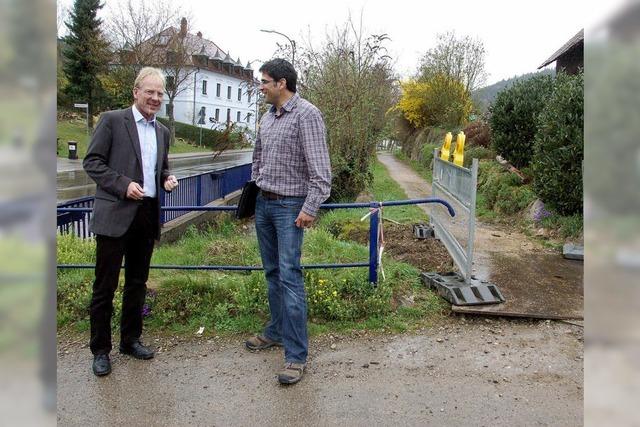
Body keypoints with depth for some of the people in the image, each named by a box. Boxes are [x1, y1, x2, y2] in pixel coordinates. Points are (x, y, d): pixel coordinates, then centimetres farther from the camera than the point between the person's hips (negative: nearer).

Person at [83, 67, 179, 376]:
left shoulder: (162, 131, 14)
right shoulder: (112, 120, -3)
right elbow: (92, 162, -6)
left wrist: (167, 180, 2)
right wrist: (123, 185, -18)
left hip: (147, 215, 6)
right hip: (115, 215, -6)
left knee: (137, 282, 15)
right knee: (105, 285, 3)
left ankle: (130, 339, 29)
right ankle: (100, 349, 16)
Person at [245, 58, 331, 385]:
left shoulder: (307, 115, -12)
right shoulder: (267, 118, 13)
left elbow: (319, 168, -17)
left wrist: (310, 207, -22)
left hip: (290, 206, -8)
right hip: (263, 203, 8)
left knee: (289, 276, -10)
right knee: (272, 273, 14)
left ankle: (296, 354, -5)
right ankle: (276, 331, 28)